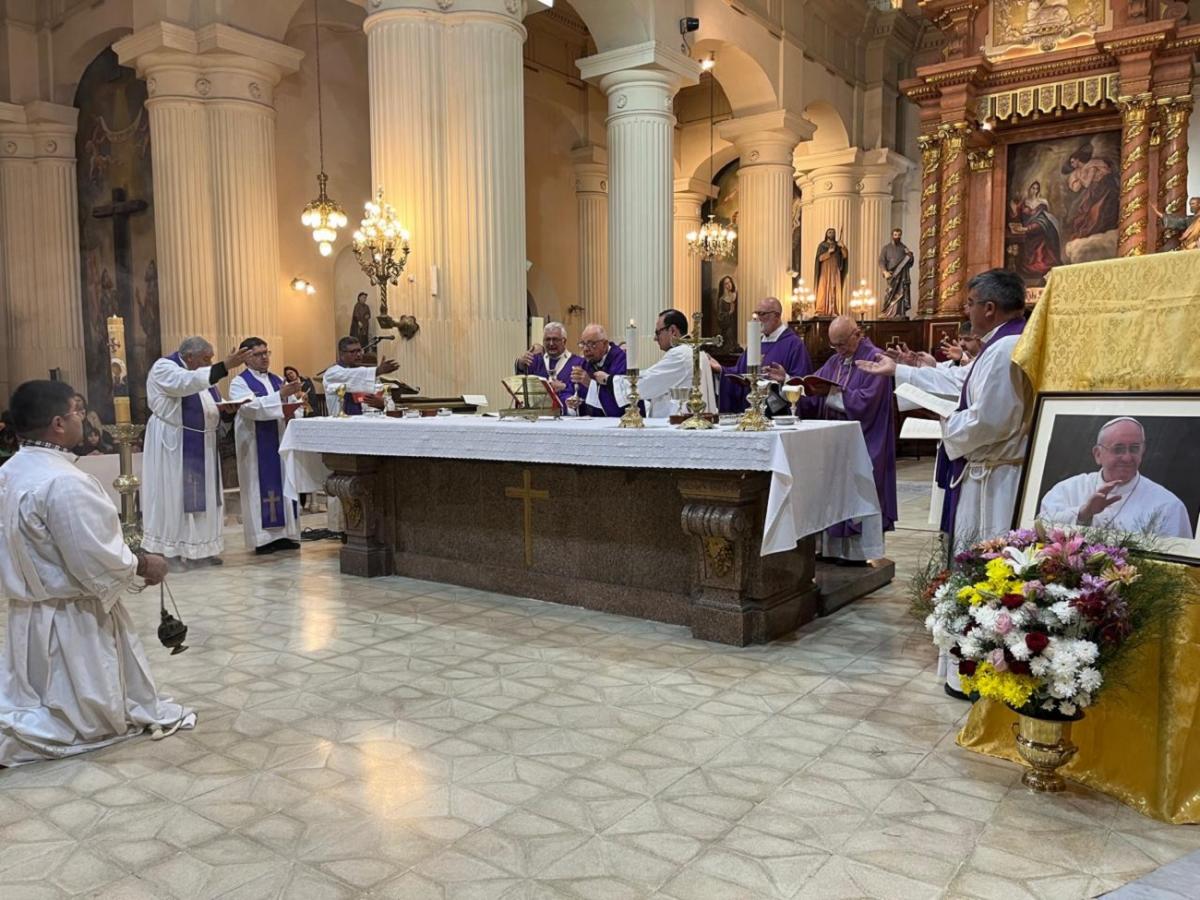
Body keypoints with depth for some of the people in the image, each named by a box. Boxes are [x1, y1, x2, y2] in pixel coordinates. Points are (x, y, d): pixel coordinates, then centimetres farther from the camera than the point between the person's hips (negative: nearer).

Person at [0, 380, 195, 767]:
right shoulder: (63, 482, -27)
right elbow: (96, 561, -25)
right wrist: (143, 564, -7)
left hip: (31, 609, 9)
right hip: (69, 618, -9)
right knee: (90, 720, 8)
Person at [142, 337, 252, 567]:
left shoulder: (199, 372, 13)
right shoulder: (164, 368, -12)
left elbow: (209, 403, 19)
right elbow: (188, 383, -31)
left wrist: (224, 407, -5)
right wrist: (224, 366, -39)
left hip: (202, 444, 8)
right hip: (174, 443, -8)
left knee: (203, 494, 8)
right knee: (177, 493, -3)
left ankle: (201, 546, 14)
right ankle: (177, 548, 3)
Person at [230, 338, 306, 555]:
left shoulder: (278, 380, 14)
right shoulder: (239, 383, -4)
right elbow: (251, 407, -22)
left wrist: (294, 396, -11)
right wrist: (280, 395, -30)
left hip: (280, 441, 6)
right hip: (256, 445, -6)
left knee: (283, 484, 7)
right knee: (261, 487, -2)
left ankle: (284, 534, 13)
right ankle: (263, 538, 4)